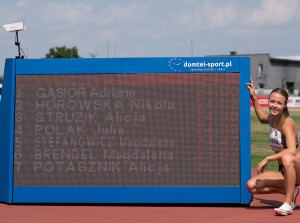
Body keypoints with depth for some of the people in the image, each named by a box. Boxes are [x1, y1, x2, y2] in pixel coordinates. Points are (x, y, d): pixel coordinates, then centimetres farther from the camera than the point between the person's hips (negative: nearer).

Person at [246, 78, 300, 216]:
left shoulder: (287, 123, -18)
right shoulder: (272, 118, 4)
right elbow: (262, 119, 32)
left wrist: (267, 159, -30)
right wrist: (253, 98, 24)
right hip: (284, 172, 7)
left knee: (287, 159, -41)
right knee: (251, 186, -10)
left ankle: (288, 203, -28)